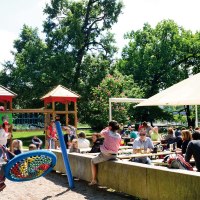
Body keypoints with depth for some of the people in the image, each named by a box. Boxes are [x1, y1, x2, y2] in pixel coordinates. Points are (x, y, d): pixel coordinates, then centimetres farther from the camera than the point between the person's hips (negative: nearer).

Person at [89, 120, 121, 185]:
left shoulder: (107, 133, -12)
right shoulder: (119, 136, 0)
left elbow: (101, 133, 11)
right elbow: (118, 145, 11)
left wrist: (107, 128, 21)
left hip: (105, 155, -6)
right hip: (114, 156, 6)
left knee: (93, 161, 17)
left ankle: (94, 180, 14)